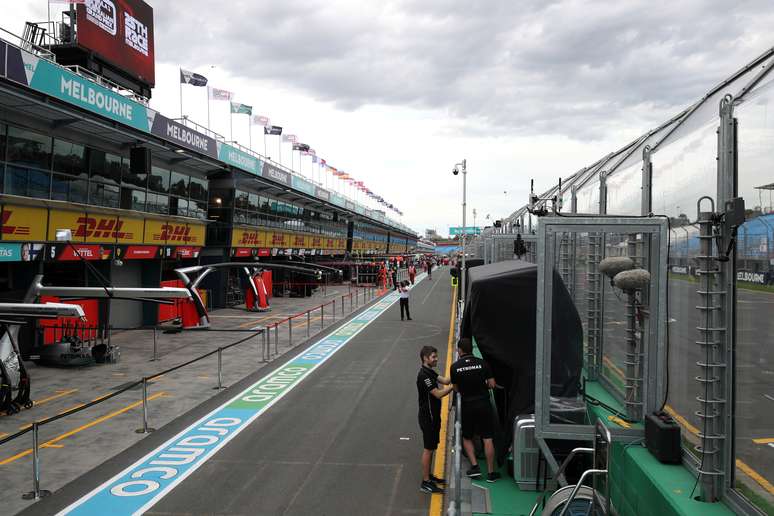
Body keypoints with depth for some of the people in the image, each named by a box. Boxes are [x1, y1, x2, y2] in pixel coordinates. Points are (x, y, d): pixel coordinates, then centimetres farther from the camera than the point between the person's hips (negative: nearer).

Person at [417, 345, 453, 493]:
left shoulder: (430, 372, 11)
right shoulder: (424, 375, -22)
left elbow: (444, 380, 1)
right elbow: (438, 394, -24)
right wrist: (454, 385, -22)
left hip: (432, 416, 10)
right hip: (428, 418, -10)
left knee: (431, 448, 18)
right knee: (428, 449, -3)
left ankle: (428, 476, 30)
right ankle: (425, 483, 3)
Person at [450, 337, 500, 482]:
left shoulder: (455, 367, -4)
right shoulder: (482, 363, -6)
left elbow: (456, 389, 3)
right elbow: (492, 384, -5)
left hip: (467, 405, 0)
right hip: (484, 404, 0)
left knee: (467, 438, 18)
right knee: (487, 439, 5)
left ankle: (474, 466, 5)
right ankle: (491, 473, 9)